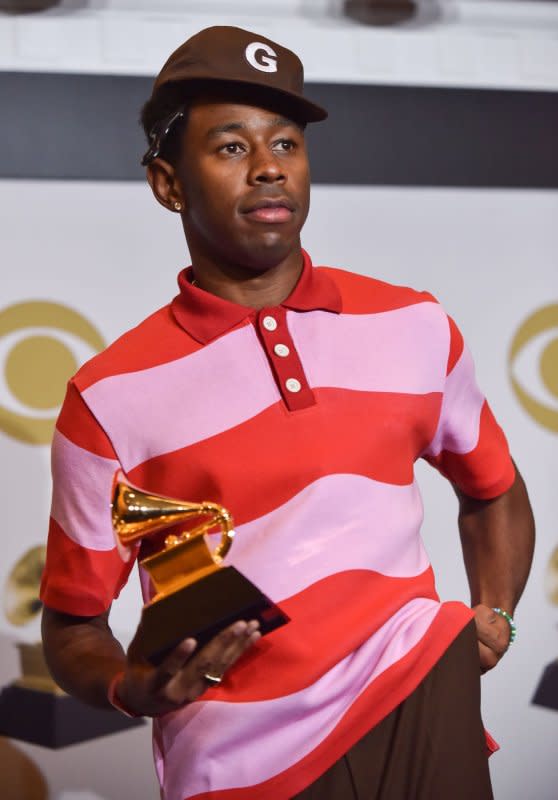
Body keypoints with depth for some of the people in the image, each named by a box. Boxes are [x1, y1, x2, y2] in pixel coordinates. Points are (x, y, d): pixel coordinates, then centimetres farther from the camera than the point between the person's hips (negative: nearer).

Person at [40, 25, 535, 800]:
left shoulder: (418, 329, 7)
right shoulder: (111, 398, -3)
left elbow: (492, 490, 26)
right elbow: (72, 626, 4)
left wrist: (495, 615, 9)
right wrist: (133, 687, -17)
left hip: (421, 706, 2)